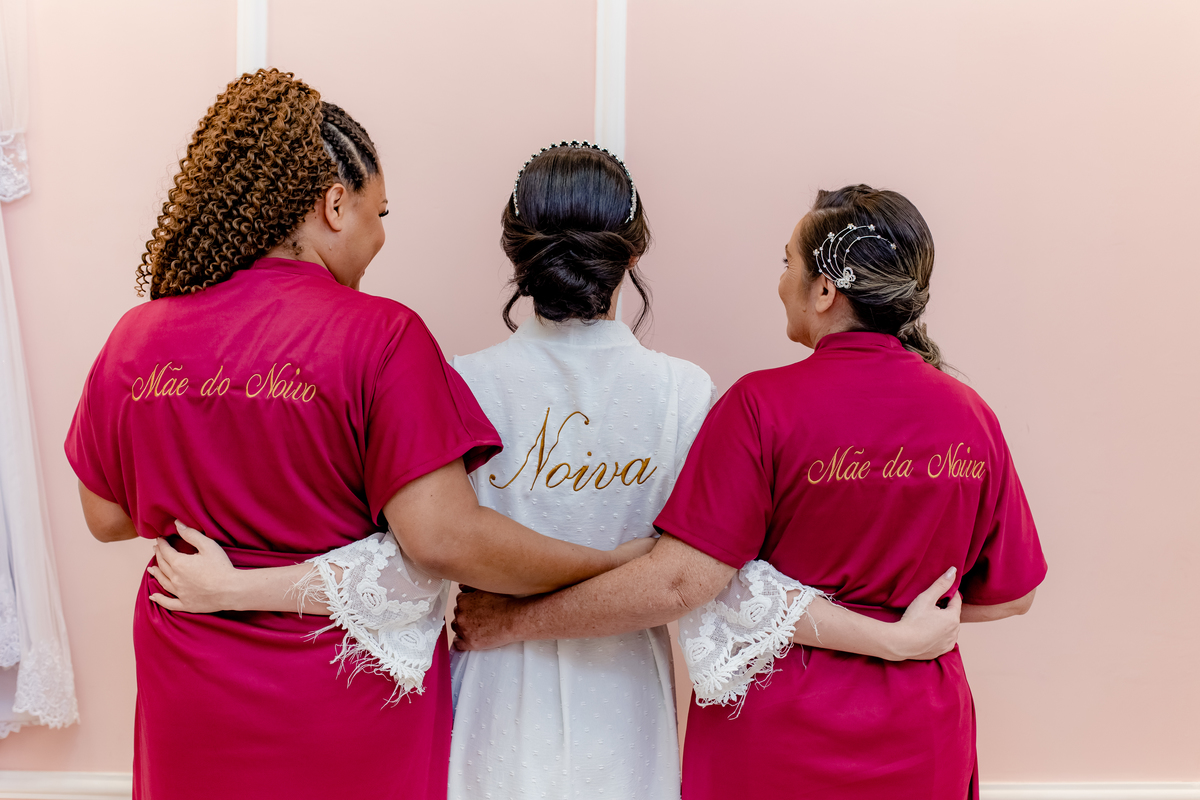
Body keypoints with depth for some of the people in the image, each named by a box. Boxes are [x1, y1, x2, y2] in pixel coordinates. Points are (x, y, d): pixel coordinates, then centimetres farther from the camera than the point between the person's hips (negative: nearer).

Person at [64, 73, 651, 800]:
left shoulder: (136, 339, -5)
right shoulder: (380, 338, -20)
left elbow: (107, 516, 6)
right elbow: (442, 537, -25)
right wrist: (617, 562, -16)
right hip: (351, 707, -3)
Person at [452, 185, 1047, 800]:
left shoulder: (764, 405, -20)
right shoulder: (971, 418, -6)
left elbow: (678, 581, -23)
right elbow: (1008, 596, 2)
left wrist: (513, 622, -14)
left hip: (774, 749, -3)